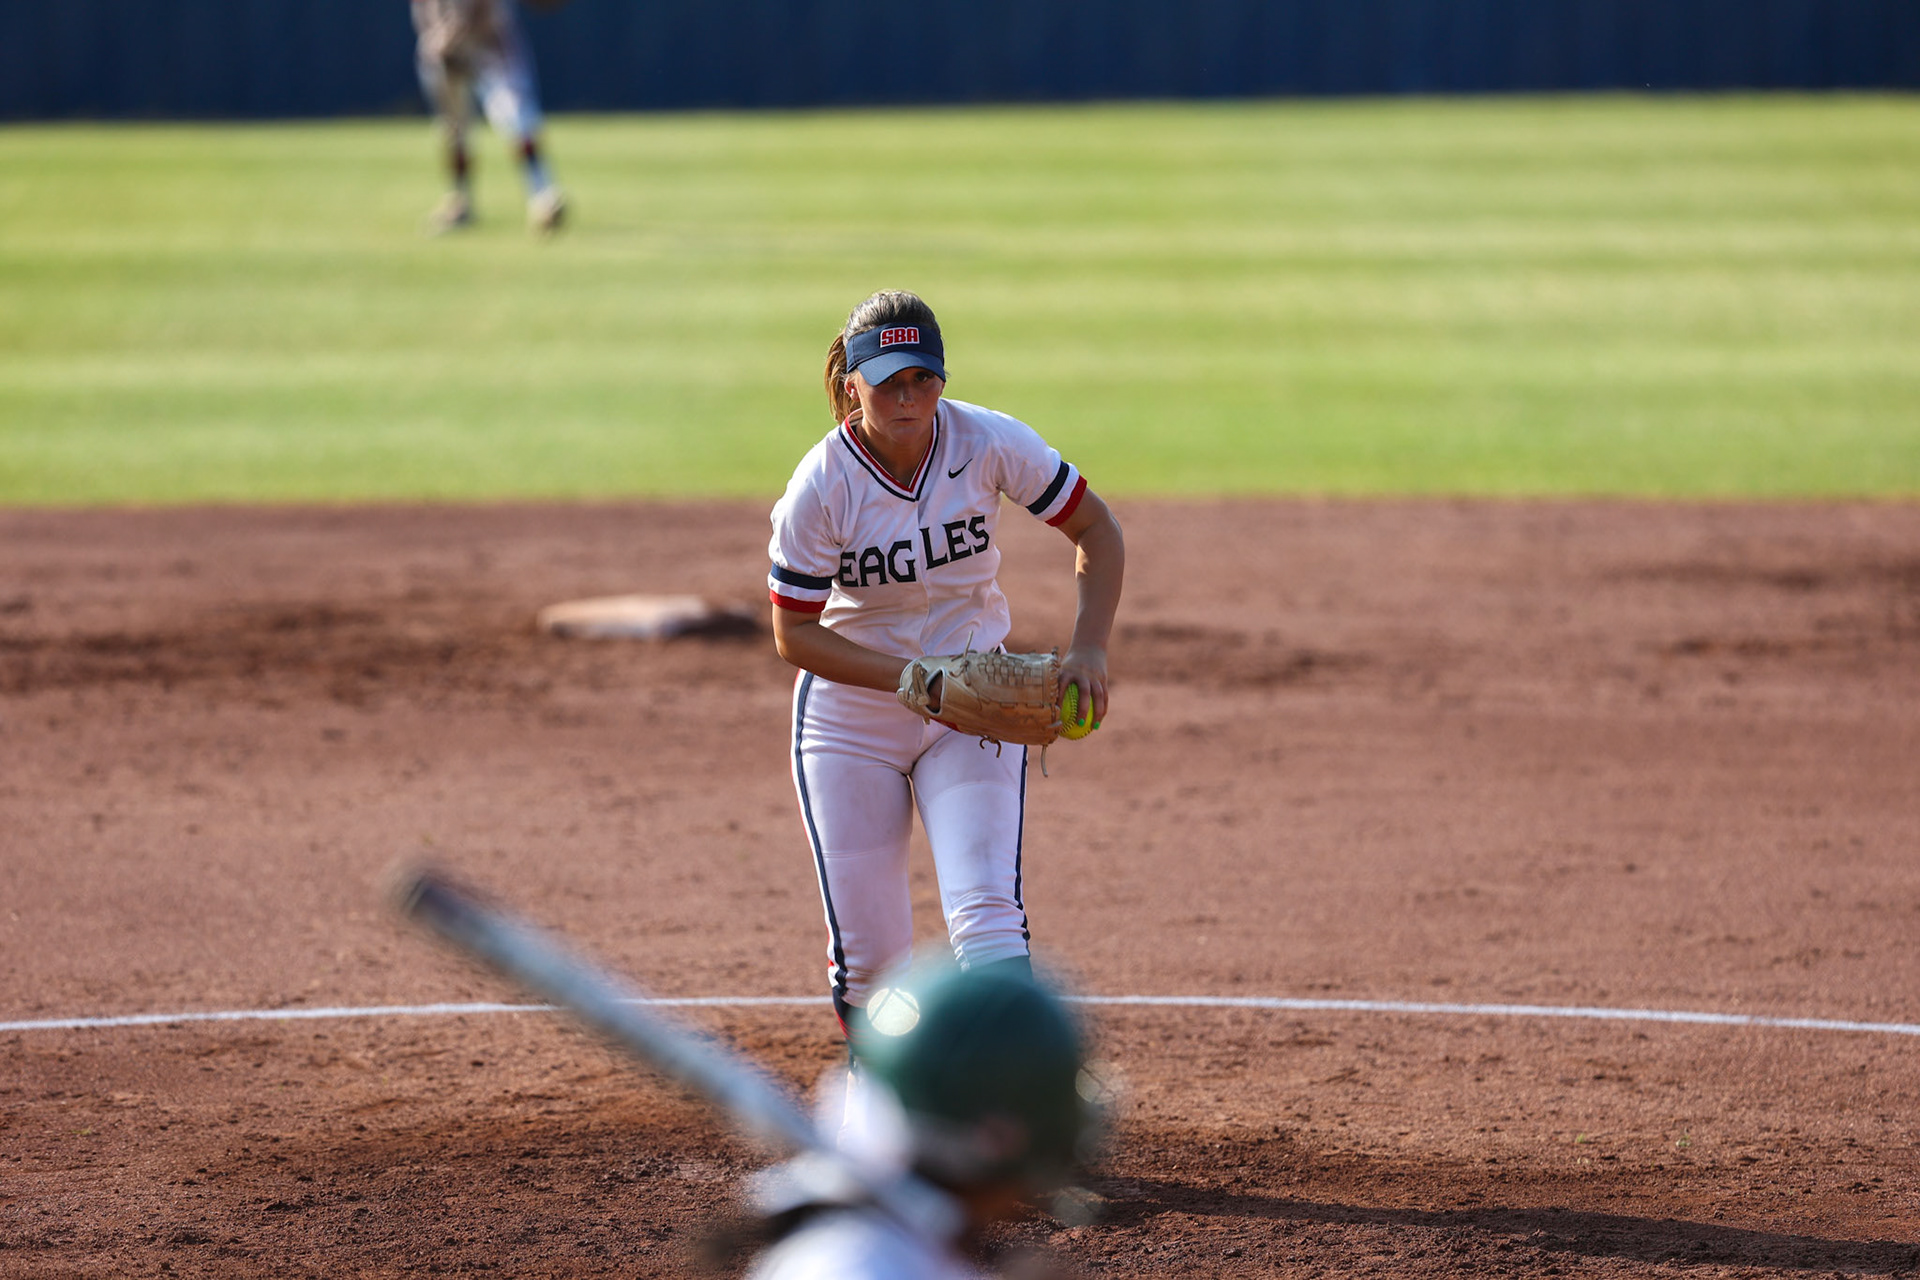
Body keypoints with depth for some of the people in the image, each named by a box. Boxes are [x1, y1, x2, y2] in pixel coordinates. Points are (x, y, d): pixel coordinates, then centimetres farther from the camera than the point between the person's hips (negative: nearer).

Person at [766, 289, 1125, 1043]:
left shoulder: (990, 444, -16)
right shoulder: (821, 488, -20)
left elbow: (1096, 530, -4)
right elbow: (794, 635, -13)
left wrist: (1088, 649, -18)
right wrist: (914, 678, -26)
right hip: (851, 716, -1)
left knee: (987, 917, -18)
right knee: (867, 952, 1)